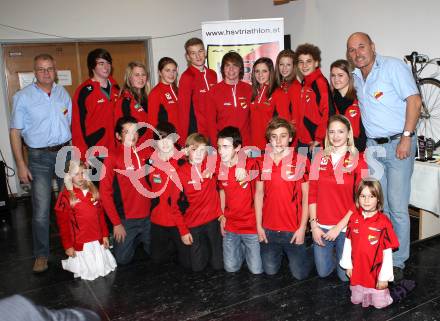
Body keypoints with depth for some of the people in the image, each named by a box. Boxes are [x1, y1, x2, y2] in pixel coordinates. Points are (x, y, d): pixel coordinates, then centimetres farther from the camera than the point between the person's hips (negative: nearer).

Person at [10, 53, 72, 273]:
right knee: (41, 210, -3)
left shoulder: (63, 93, 7)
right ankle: (41, 254, 13)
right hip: (39, 157, -3)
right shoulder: (23, 97, -3)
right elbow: (15, 132, -3)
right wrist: (21, 165, -8)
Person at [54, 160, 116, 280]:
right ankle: (72, 262, 25)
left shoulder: (93, 190, 5)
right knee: (88, 273, 1)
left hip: (97, 241, 4)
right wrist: (67, 245, -8)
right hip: (80, 243, -4)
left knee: (102, 268, 6)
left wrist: (105, 235, 7)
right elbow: (63, 223, -8)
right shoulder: (66, 196, -10)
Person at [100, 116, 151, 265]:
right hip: (127, 219, -3)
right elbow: (105, 192, -11)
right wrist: (116, 223, -10)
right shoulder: (112, 158, -12)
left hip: (148, 216, 3)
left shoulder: (146, 152, -2)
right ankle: (131, 240, 33)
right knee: (122, 259, 4)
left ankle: (141, 240, 40)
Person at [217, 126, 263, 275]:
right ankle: (243, 247, 36)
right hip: (230, 226, 4)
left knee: (256, 270, 2)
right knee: (231, 268, 8)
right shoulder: (220, 168, -4)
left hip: (251, 225, -4)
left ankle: (251, 248, 31)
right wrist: (222, 215, 7)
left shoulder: (250, 164, -18)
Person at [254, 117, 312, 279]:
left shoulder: (301, 161, -10)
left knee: (299, 274, 6)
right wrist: (259, 225, 3)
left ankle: (304, 252, 37)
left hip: (294, 229, -3)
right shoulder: (263, 162, 0)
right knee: (270, 270, 13)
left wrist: (302, 228, -8)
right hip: (268, 228, 3)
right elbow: (259, 194, 5)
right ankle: (280, 253, 43)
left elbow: (306, 196, -6)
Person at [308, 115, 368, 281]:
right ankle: (333, 252, 42)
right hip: (321, 227, 3)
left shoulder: (358, 161, -7)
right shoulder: (320, 159, 1)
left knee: (346, 276, 8)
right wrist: (313, 224, -6)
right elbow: (312, 193, 1)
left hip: (346, 227, -2)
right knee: (323, 272, 14)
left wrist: (339, 227, -13)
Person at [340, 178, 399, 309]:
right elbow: (348, 242, 3)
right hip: (357, 270, 4)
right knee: (356, 300, 17)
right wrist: (348, 265, 6)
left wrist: (384, 277, -11)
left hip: (376, 272, -3)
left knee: (379, 303, 11)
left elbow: (388, 252, -14)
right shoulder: (354, 218, -6)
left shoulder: (384, 222, -18)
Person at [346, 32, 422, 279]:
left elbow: (414, 100, -11)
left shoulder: (394, 66, -4)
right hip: (372, 147, 6)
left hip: (398, 145, -5)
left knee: (398, 207, -3)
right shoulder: (355, 78, 14)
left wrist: (406, 137, -17)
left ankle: (398, 262, 11)